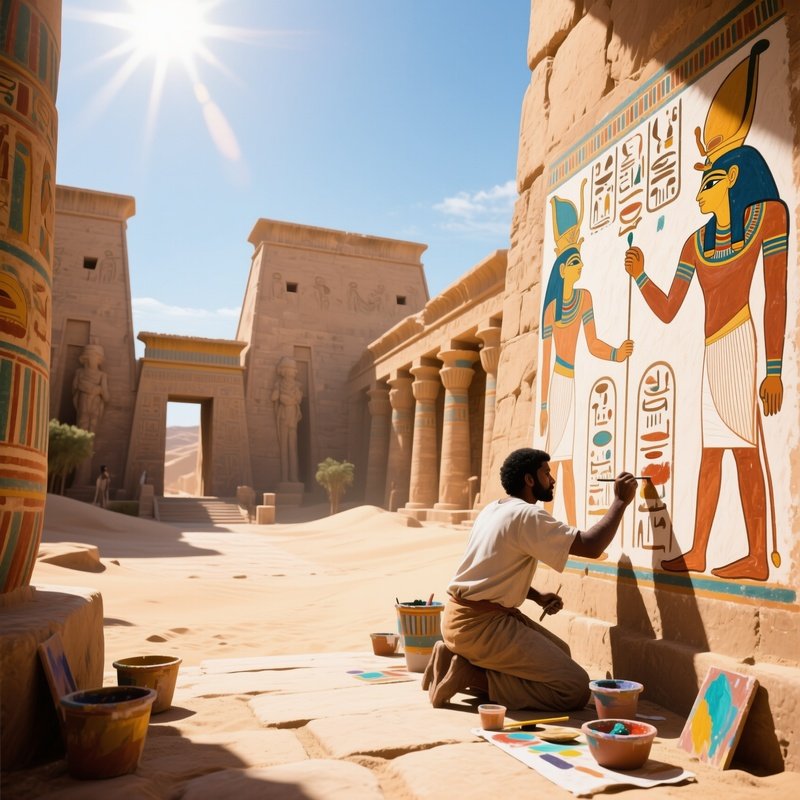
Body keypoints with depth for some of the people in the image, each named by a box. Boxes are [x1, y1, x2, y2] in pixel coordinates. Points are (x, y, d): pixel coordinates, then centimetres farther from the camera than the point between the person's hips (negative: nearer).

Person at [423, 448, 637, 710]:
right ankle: (471, 674, -10)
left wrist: (538, 597, 10)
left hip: (462, 617, 10)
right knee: (575, 688, -10)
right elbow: (591, 546, -19)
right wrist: (620, 500, -7)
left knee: (560, 652, 22)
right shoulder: (526, 516, -16)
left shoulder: (493, 510, 13)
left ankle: (466, 662, 10)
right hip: (480, 624, -10)